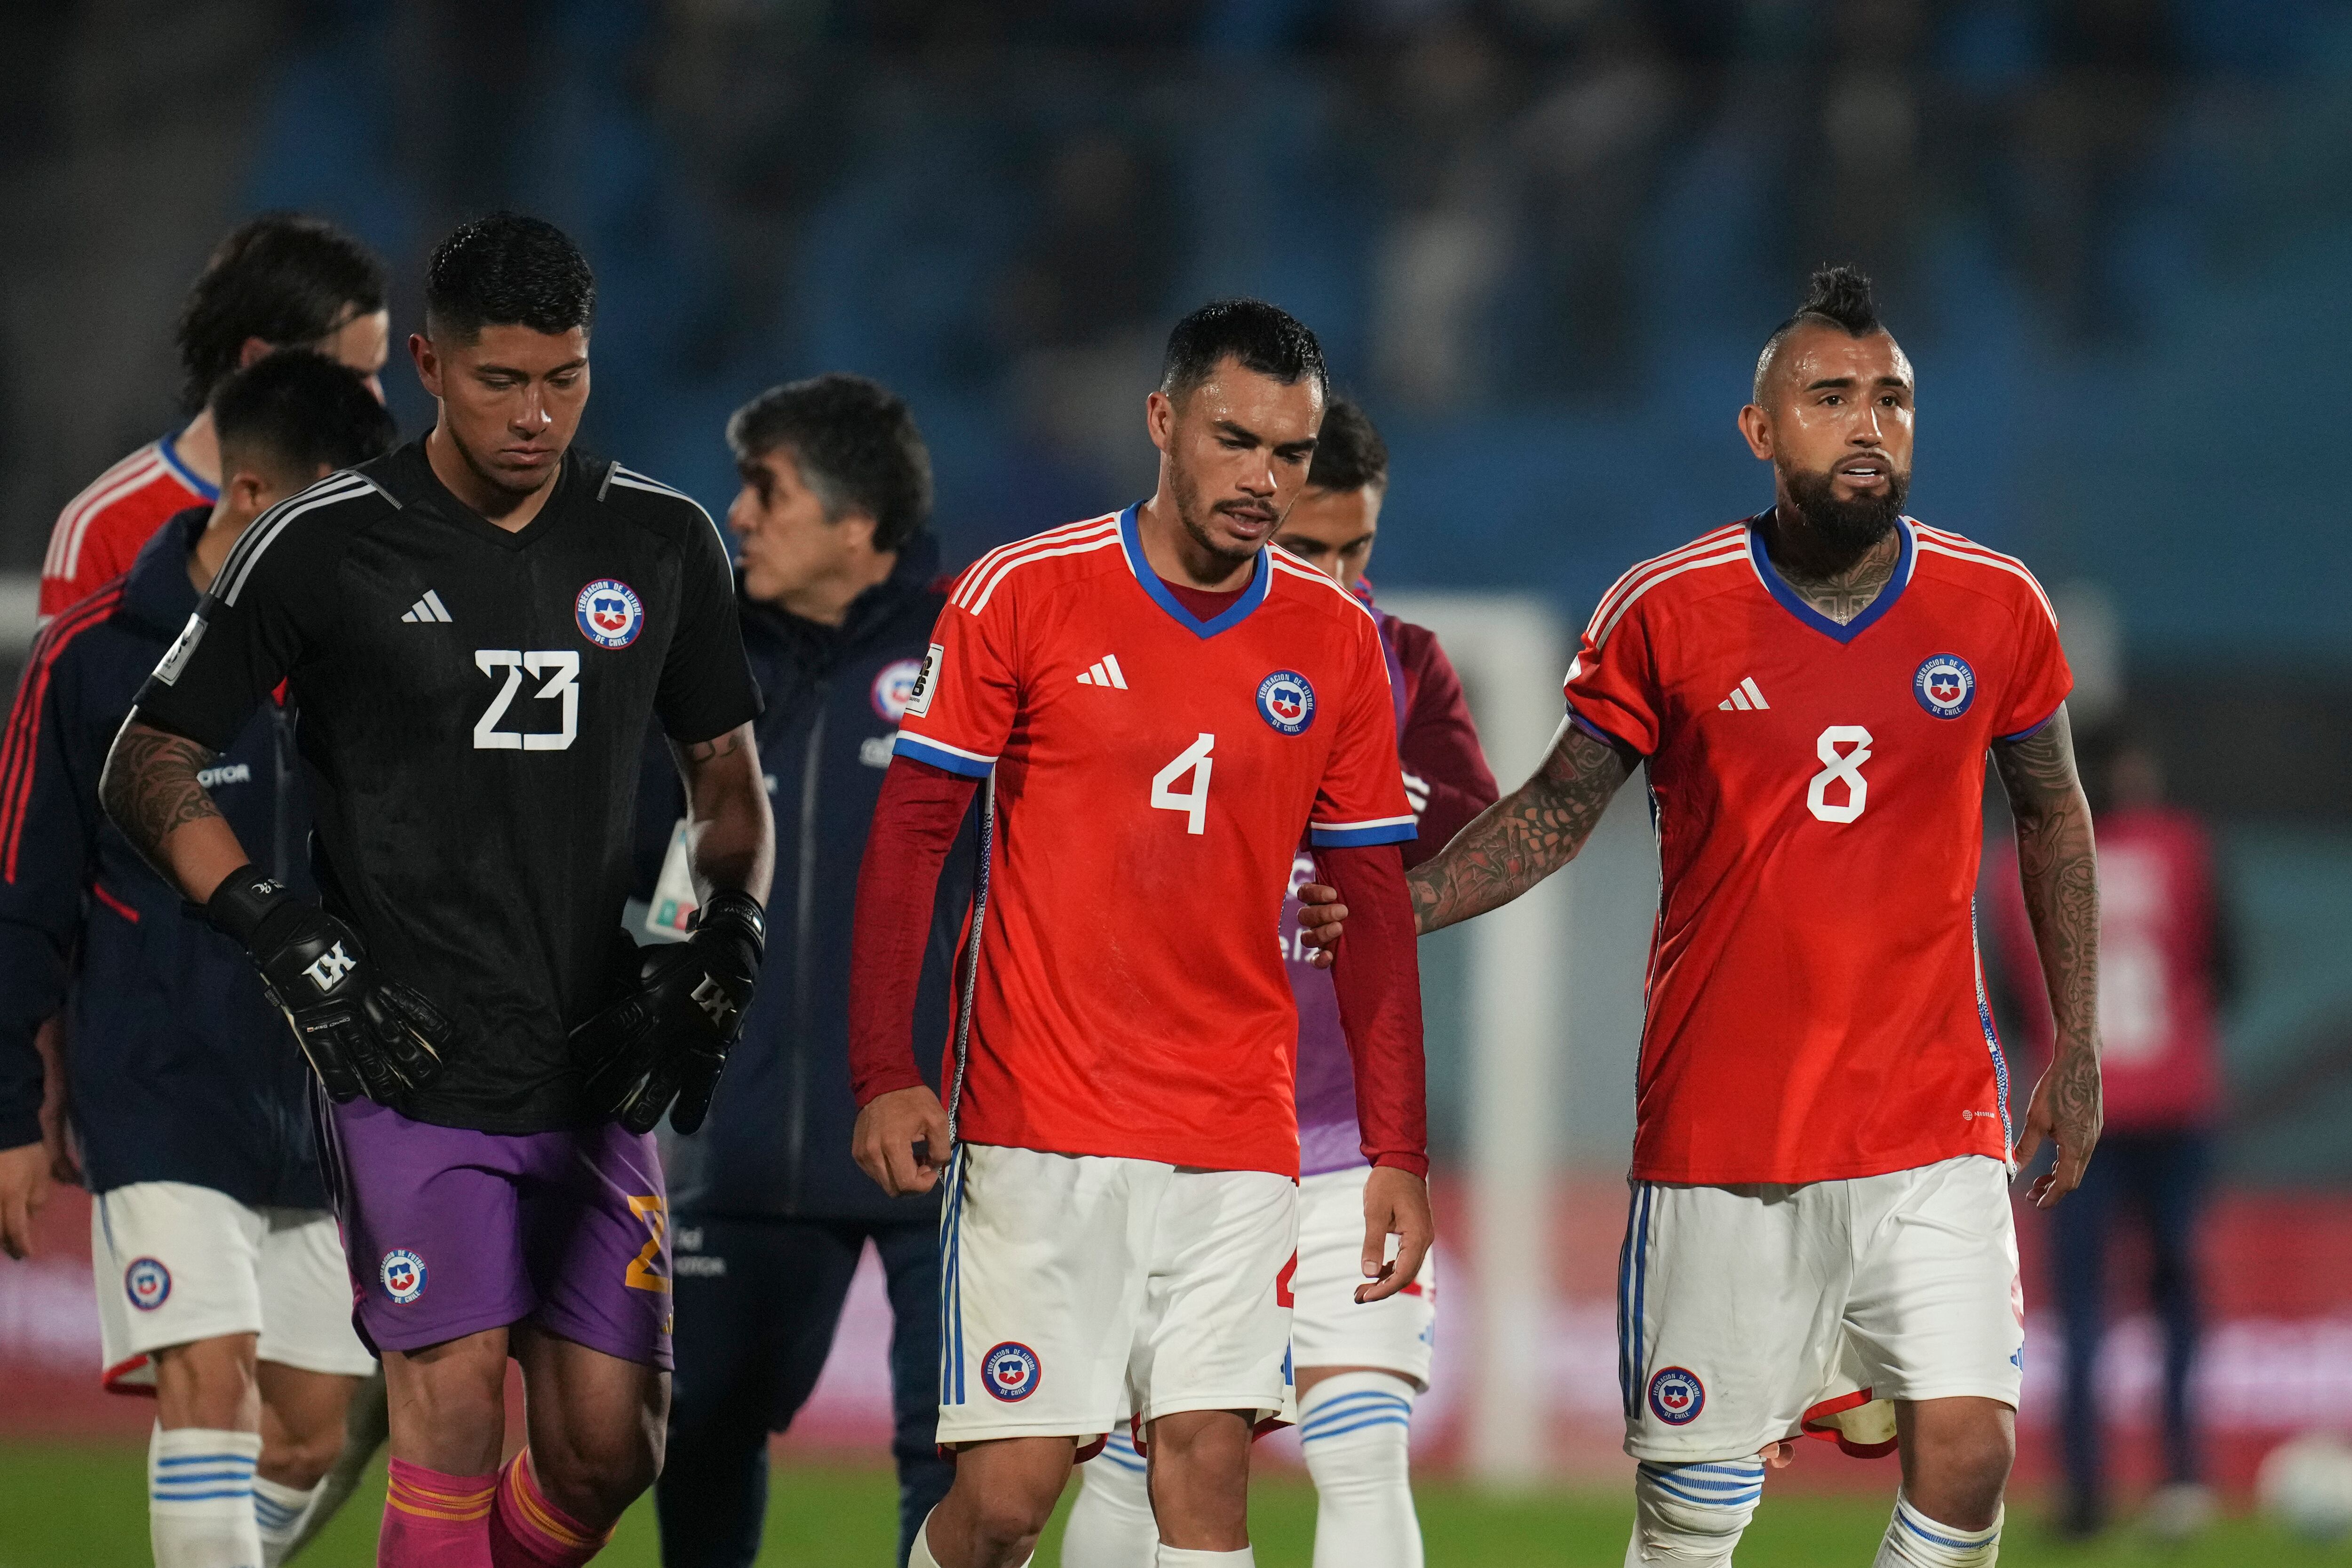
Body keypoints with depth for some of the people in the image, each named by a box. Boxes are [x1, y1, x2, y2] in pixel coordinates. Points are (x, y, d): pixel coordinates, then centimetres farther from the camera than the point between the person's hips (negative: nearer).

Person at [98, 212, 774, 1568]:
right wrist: (286, 937, -9)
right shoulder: (327, 546, -3)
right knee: (454, 1428, -15)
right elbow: (151, 769, 2)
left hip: (595, 1069, 4)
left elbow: (730, 782, 21)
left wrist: (725, 955, 4)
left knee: (608, 1454, 0)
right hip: (412, 1063, -4)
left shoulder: (661, 542, 8)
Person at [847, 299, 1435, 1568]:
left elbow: (1373, 903, 12)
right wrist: (884, 1077, -9)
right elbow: (907, 841, 0)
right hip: (1038, 1130, -3)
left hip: (1238, 1144, 3)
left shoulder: (1336, 642, 7)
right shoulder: (1022, 595, -2)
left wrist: (1397, 1149, 7)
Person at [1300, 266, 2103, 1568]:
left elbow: (2052, 817, 16)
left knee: (1964, 1450, -14)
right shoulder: (1667, 616, -2)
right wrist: (1387, 910, -4)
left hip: (1933, 1128, 1)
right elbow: (1558, 809, 9)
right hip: (1719, 1133, -1)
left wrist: (2076, 1046, 13)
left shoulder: (1995, 612, 2)